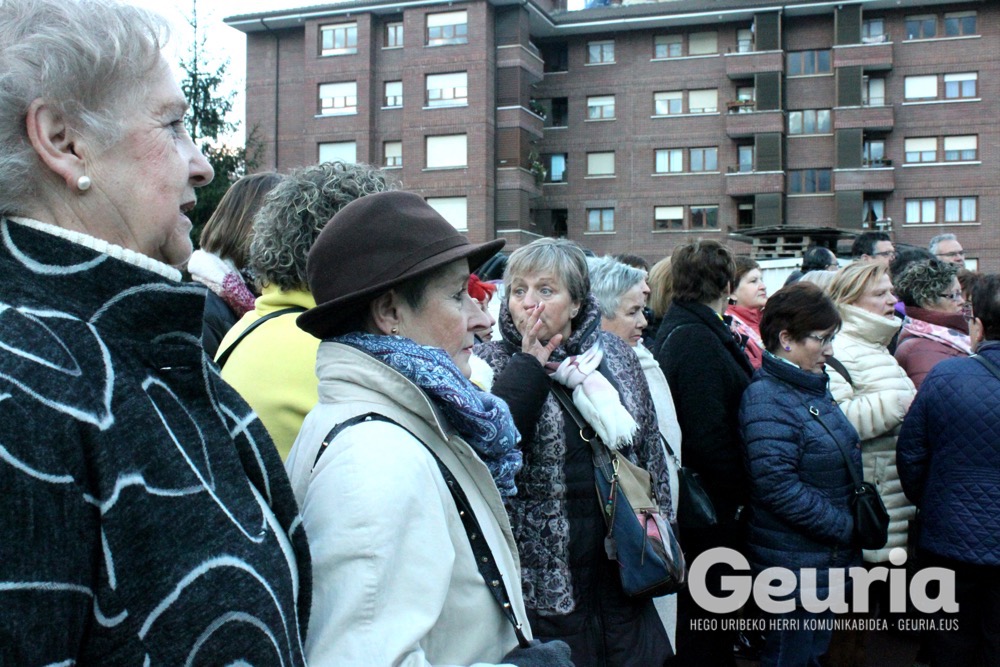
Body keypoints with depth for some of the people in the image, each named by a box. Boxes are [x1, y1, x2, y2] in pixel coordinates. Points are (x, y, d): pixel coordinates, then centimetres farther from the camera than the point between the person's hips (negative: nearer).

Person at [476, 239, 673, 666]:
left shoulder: (615, 355, 5)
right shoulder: (492, 363, -5)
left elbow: (649, 448, 12)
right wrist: (528, 366, -19)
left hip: (620, 564, 4)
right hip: (541, 572, -3)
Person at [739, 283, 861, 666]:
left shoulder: (813, 387, 11)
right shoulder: (767, 398, -19)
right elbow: (777, 485, -26)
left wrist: (850, 527, 8)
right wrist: (846, 527, -18)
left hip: (827, 556, 9)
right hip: (794, 561, -9)